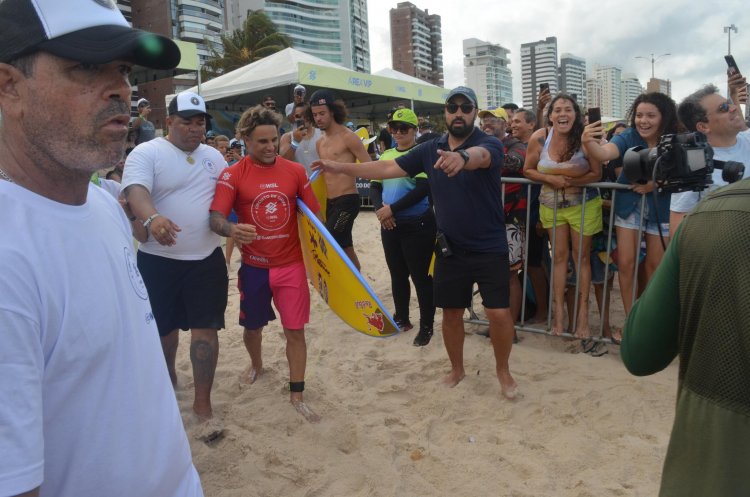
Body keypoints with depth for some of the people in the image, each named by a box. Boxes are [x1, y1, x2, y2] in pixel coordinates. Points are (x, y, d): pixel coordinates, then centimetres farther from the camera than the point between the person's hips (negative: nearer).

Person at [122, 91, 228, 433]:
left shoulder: (213, 156, 10)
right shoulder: (146, 153, -7)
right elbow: (135, 191, -25)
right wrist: (152, 218, -45)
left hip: (207, 259, 3)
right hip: (159, 260, -3)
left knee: (205, 329, 0)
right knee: (165, 328, 13)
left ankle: (202, 404, 12)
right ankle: (167, 379, 42)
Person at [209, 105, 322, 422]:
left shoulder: (295, 171, -2)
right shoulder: (232, 175, -8)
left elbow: (313, 215, 3)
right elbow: (215, 218, -18)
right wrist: (231, 230, -41)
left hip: (291, 265, 0)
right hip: (254, 266, 0)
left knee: (295, 331, 1)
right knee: (252, 326, 17)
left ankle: (297, 395, 15)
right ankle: (256, 365, 48)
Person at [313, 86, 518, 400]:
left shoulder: (489, 144, -13)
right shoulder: (430, 149, 2)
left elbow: (479, 156, -38)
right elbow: (388, 168, 2)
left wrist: (462, 157, -62)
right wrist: (339, 168, -2)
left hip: (489, 249, -3)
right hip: (450, 249, 4)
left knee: (499, 313, -5)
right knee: (451, 312, 12)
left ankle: (503, 370, 22)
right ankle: (457, 369, 34)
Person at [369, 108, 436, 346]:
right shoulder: (386, 155, 10)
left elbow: (423, 189, -20)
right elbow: (374, 186, 9)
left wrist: (393, 208, -20)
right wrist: (380, 209, -10)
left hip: (417, 226, -6)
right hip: (390, 226, 6)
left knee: (420, 276, 0)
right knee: (397, 274, 16)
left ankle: (426, 327, 14)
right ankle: (401, 319, 33)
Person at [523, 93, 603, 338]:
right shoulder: (539, 137, -13)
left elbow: (597, 173, -13)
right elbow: (528, 170, -4)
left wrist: (571, 181, -25)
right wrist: (551, 179, -19)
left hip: (583, 204, -1)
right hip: (551, 204, 2)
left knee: (581, 256, 7)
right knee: (559, 256, 8)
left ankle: (582, 311, 18)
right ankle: (559, 310, 16)